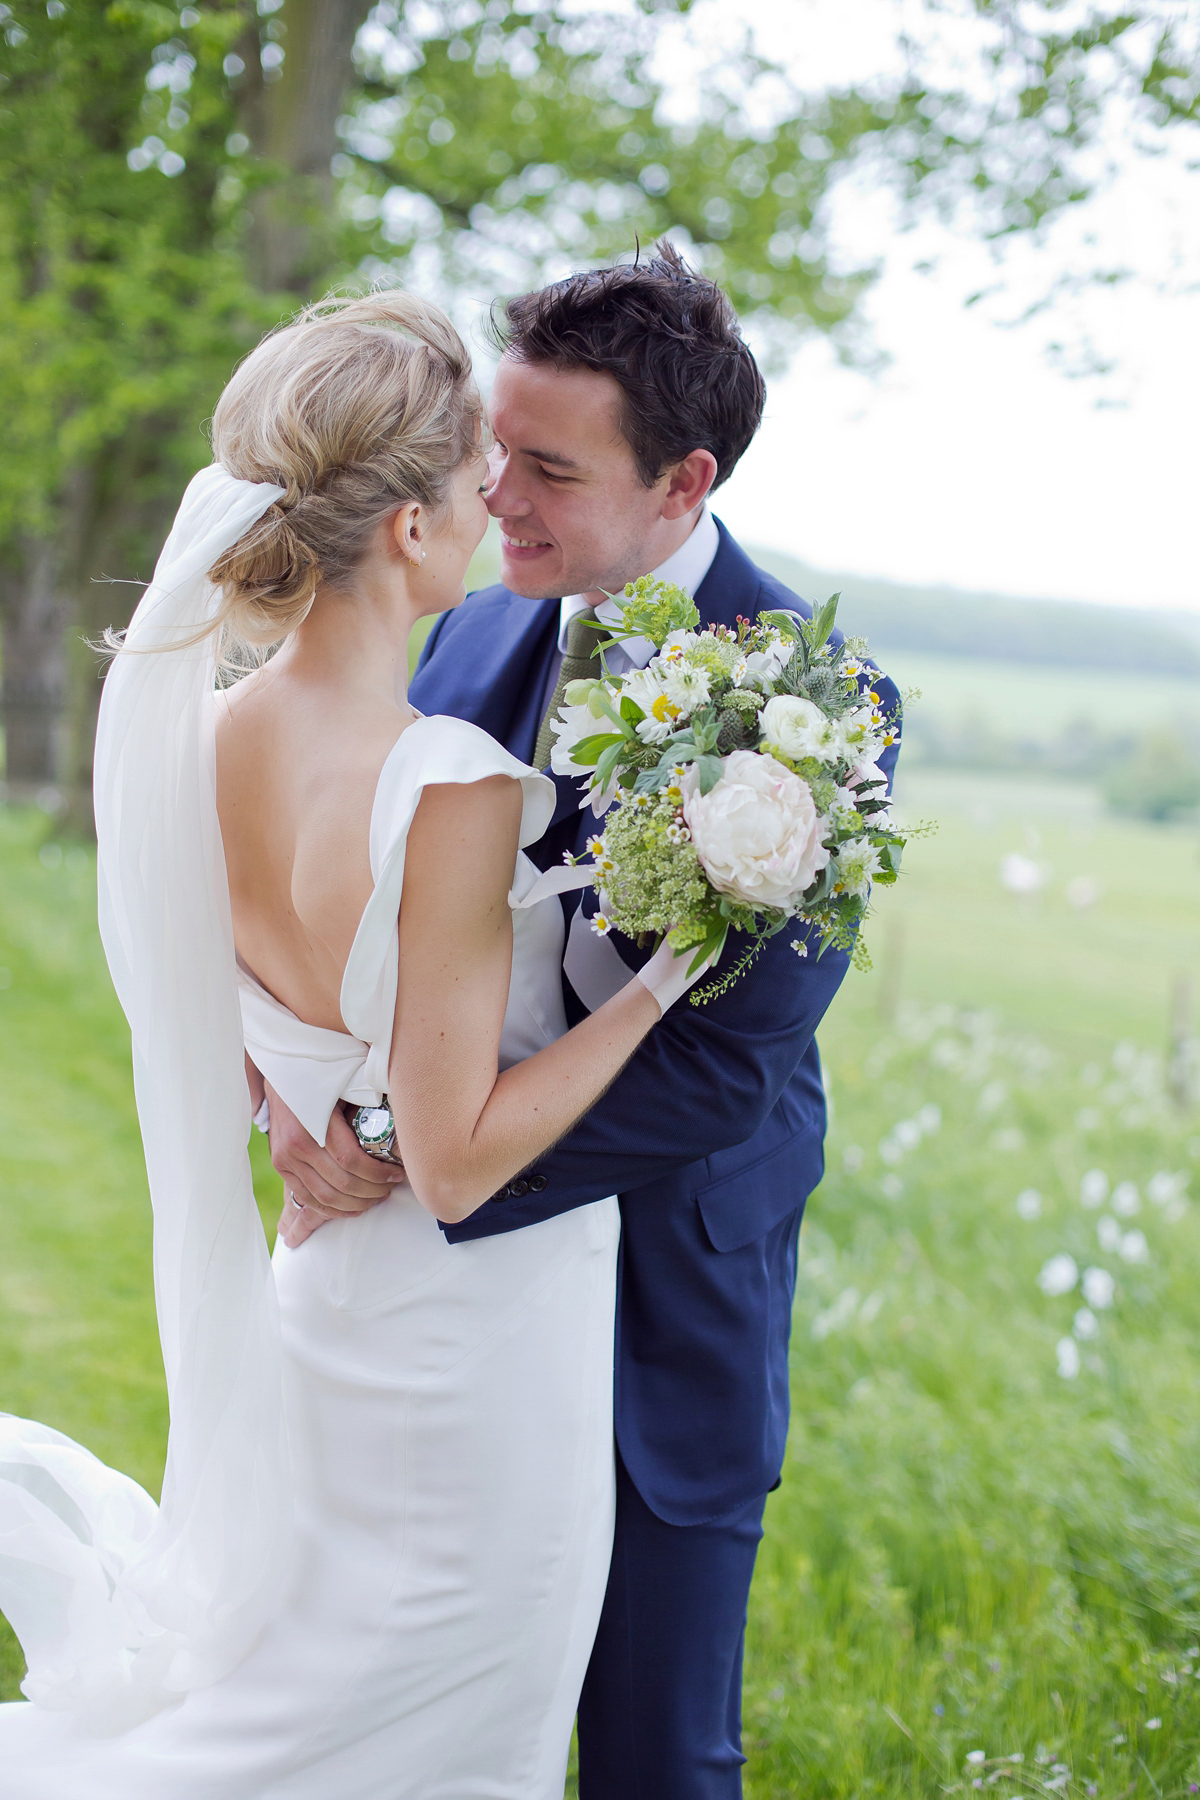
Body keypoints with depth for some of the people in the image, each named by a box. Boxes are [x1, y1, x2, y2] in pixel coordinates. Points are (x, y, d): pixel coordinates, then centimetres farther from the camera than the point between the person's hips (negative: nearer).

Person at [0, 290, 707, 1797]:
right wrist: (666, 972, -21)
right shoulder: (453, 793, -31)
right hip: (476, 1331, -7)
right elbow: (457, 1160, -24)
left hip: (323, 1297, 7)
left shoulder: (210, 732, -8)